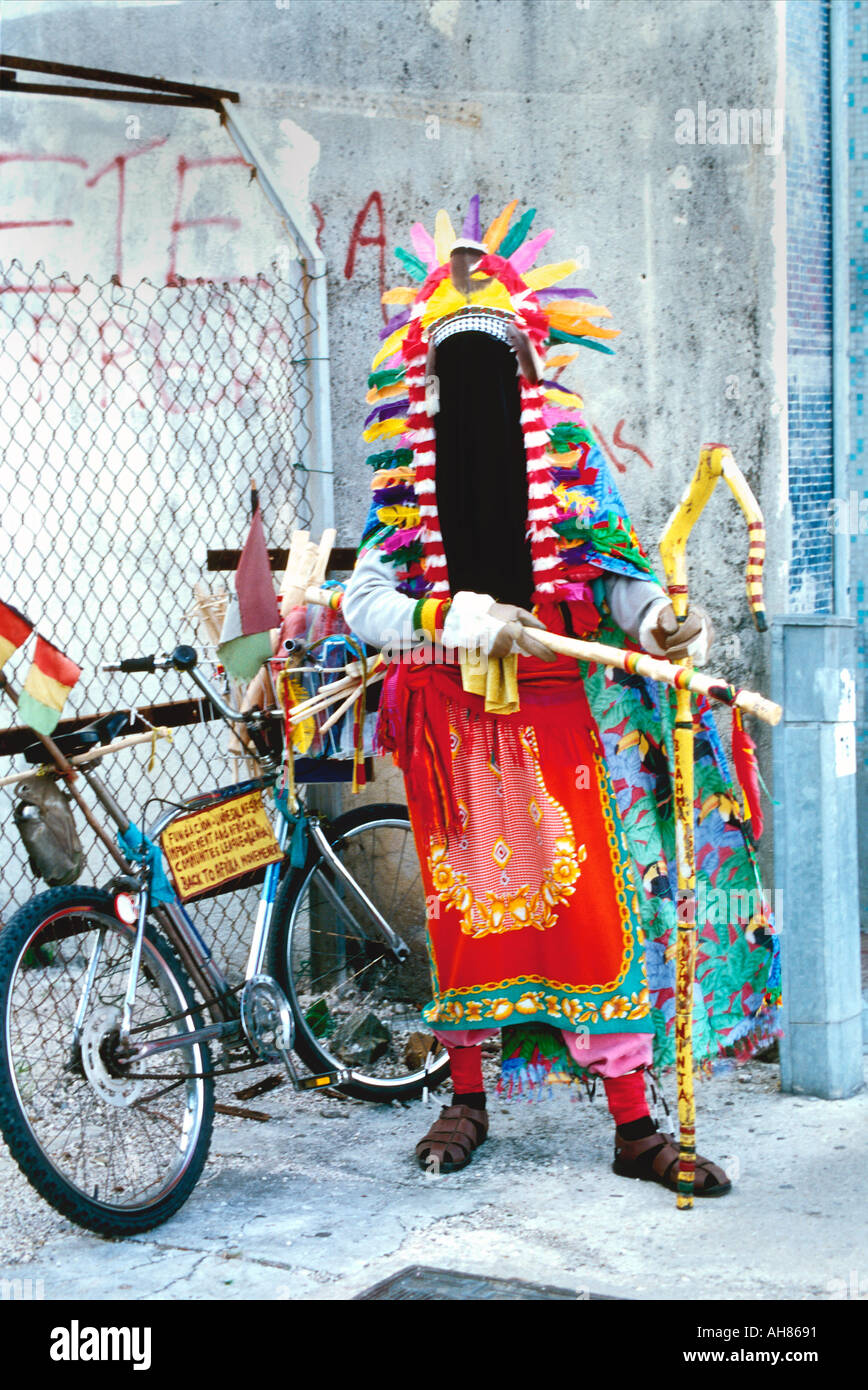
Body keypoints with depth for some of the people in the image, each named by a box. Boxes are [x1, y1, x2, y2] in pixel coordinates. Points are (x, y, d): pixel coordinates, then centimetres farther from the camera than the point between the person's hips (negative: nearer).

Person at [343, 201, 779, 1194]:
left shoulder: (568, 451, 4)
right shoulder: (407, 473, 4)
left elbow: (612, 569, -2)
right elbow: (363, 599, -4)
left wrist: (655, 620, -24)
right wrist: (447, 615, -24)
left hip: (560, 707, -1)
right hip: (451, 715, 1)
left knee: (595, 906, -3)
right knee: (464, 905, 8)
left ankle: (633, 1127, 5)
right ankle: (467, 1100, 25)